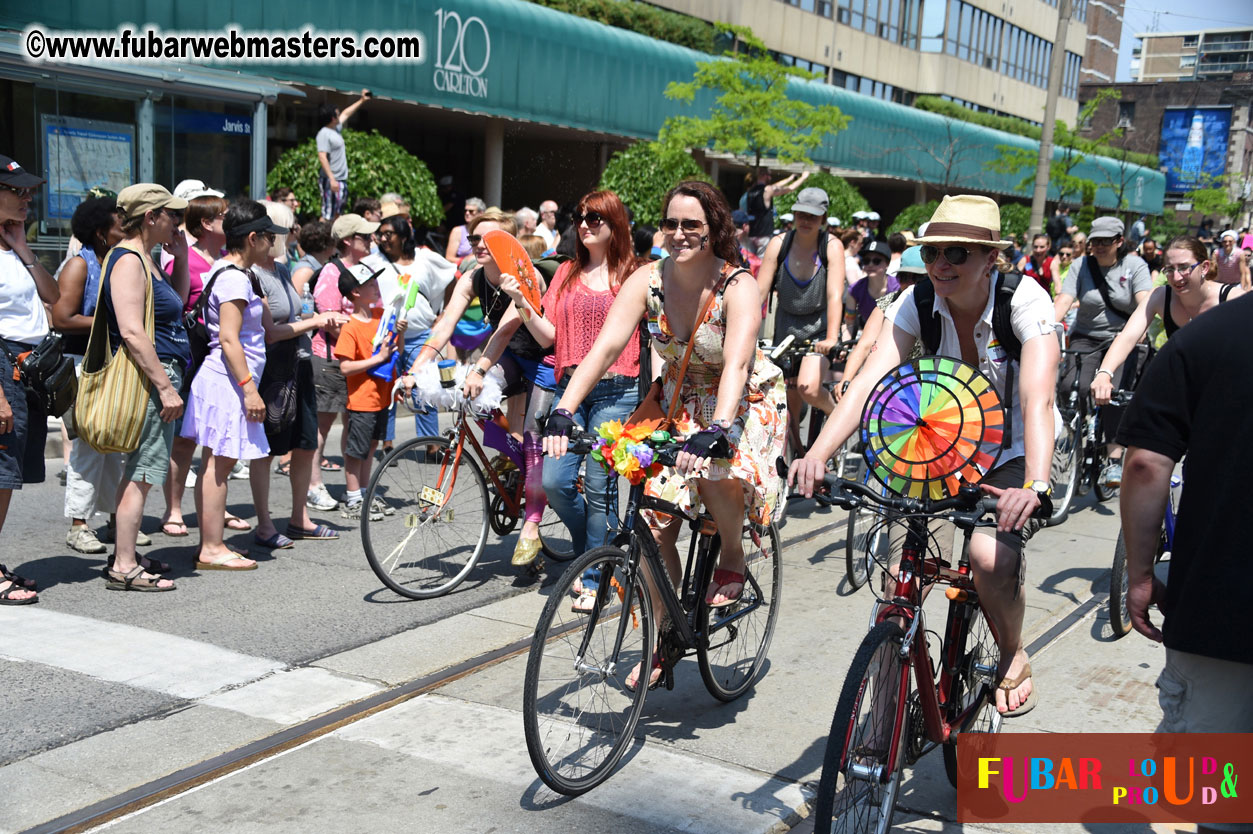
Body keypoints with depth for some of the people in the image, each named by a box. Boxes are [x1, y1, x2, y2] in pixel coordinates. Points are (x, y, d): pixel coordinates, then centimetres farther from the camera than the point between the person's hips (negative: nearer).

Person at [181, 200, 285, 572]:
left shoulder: (227, 270, 16)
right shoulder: (235, 278, -15)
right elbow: (229, 339, -21)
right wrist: (249, 388, -22)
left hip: (222, 379, 10)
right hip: (228, 380, -10)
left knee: (214, 464, 12)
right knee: (218, 464, -6)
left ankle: (210, 545, 18)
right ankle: (212, 549, -2)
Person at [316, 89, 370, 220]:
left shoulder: (336, 129, 14)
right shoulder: (324, 134, -14)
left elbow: (346, 114, 32)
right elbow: (322, 157, -22)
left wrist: (362, 100, 38)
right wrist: (332, 179, -28)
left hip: (341, 180, 10)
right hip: (331, 181, -10)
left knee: (337, 214, 12)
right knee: (327, 216, -12)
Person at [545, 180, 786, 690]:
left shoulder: (739, 288, -22)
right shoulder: (647, 280, -13)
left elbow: (736, 364, -37)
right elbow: (606, 346, -23)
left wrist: (716, 432, -54)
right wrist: (563, 412, -37)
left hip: (745, 403, -4)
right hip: (678, 403, 4)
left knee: (718, 473, -35)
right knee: (654, 525, -5)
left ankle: (732, 558, -2)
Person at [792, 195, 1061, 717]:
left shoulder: (1025, 300, -24)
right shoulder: (917, 302, -16)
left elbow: (1037, 398, -38)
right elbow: (868, 382, -27)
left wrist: (1036, 485, -54)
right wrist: (817, 454, -43)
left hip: (1014, 451, -3)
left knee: (991, 554, -27)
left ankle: (1013, 659, 3)